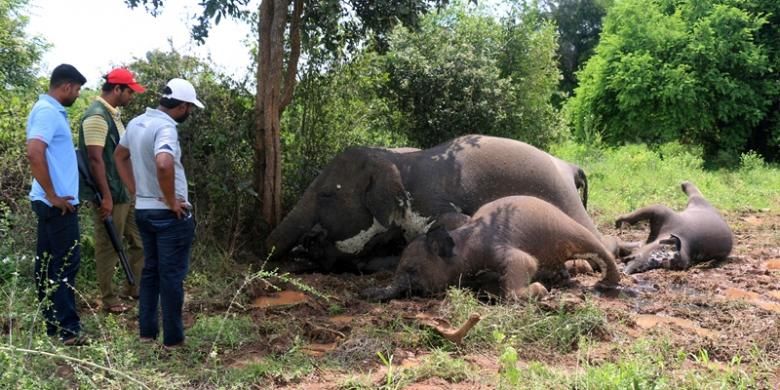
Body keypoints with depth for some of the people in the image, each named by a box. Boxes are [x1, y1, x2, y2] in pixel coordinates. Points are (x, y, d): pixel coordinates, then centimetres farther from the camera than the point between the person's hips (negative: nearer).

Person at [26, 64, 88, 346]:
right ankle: (68, 328, -4)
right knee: (66, 263, -7)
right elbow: (34, 154, -27)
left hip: (53, 202, 10)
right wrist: (53, 196, -21)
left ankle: (53, 322, 22)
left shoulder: (51, 110, 15)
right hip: (57, 203, -10)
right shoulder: (47, 112, -16)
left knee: (48, 262, 13)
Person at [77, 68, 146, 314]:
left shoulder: (112, 114, 12)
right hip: (111, 196, -10)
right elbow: (95, 159, -21)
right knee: (108, 247, 2)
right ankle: (108, 299, 13)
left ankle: (133, 288, 27)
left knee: (139, 240, 15)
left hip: (126, 193, 10)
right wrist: (106, 196, -22)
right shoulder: (97, 116, -17)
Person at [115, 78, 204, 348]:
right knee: (172, 276, 1)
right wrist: (172, 201, -24)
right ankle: (173, 338, 9)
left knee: (150, 271, 17)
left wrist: (135, 190, 18)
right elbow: (163, 164, -38)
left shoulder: (136, 123, 8)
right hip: (170, 214, -8)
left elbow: (120, 156, 23)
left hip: (143, 210, 8)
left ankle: (147, 331, 24)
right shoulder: (165, 127, -20)